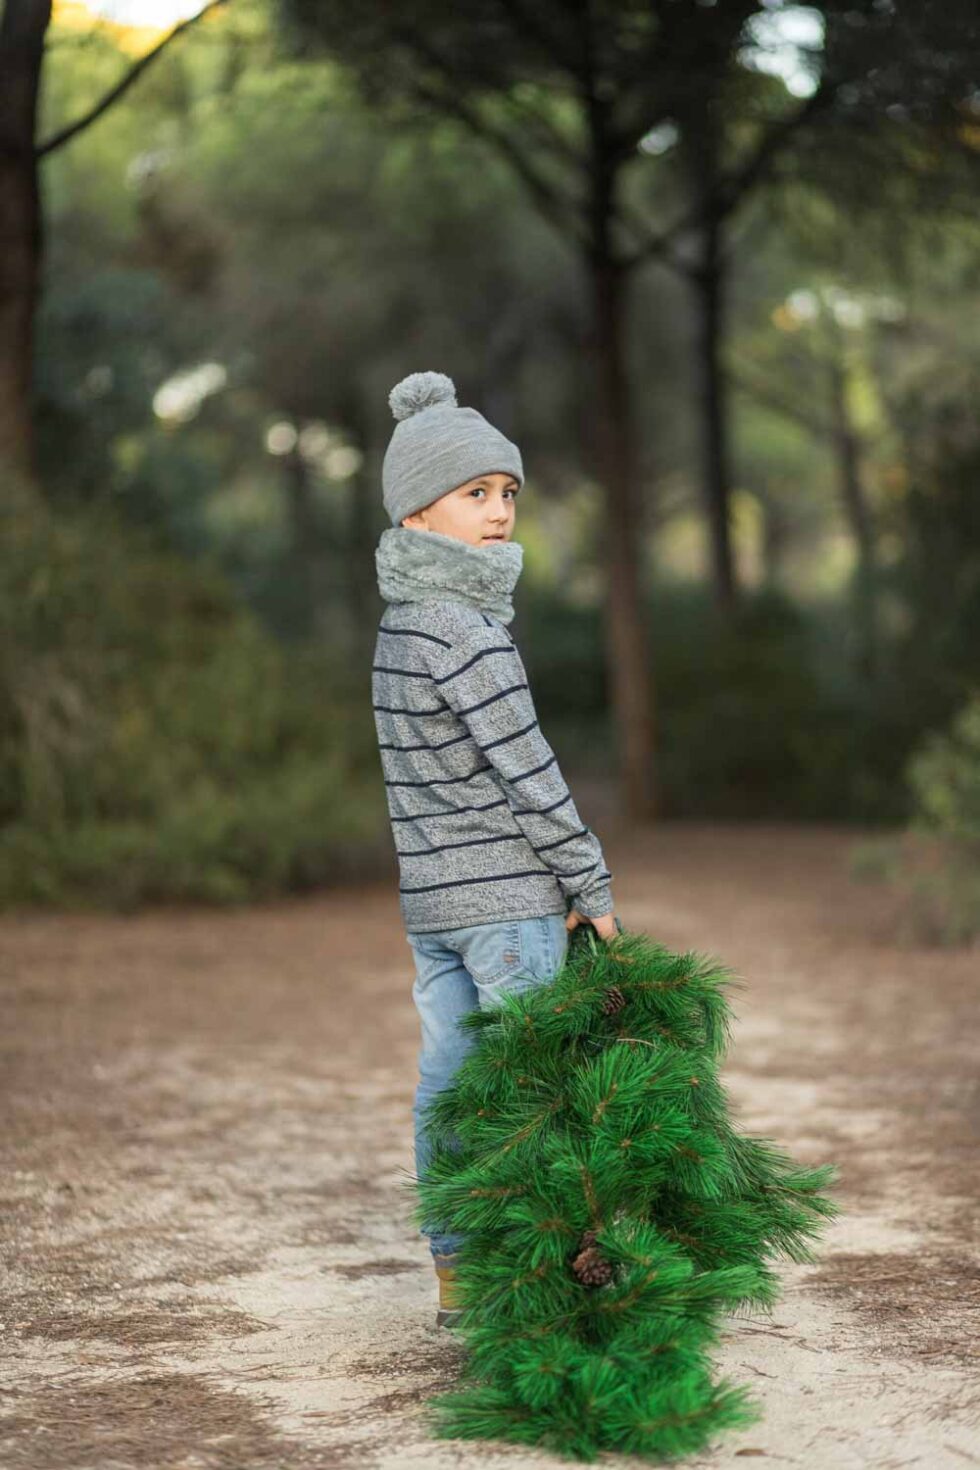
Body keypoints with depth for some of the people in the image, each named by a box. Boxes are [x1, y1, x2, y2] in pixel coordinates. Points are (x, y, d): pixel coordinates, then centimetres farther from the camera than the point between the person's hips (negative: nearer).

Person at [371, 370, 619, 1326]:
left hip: (429, 891, 9)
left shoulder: (400, 625, 10)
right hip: (507, 895, -9)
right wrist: (593, 887, -9)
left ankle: (455, 1272, 19)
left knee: (449, 1076, 11)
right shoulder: (464, 629, -19)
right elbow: (527, 775, -17)